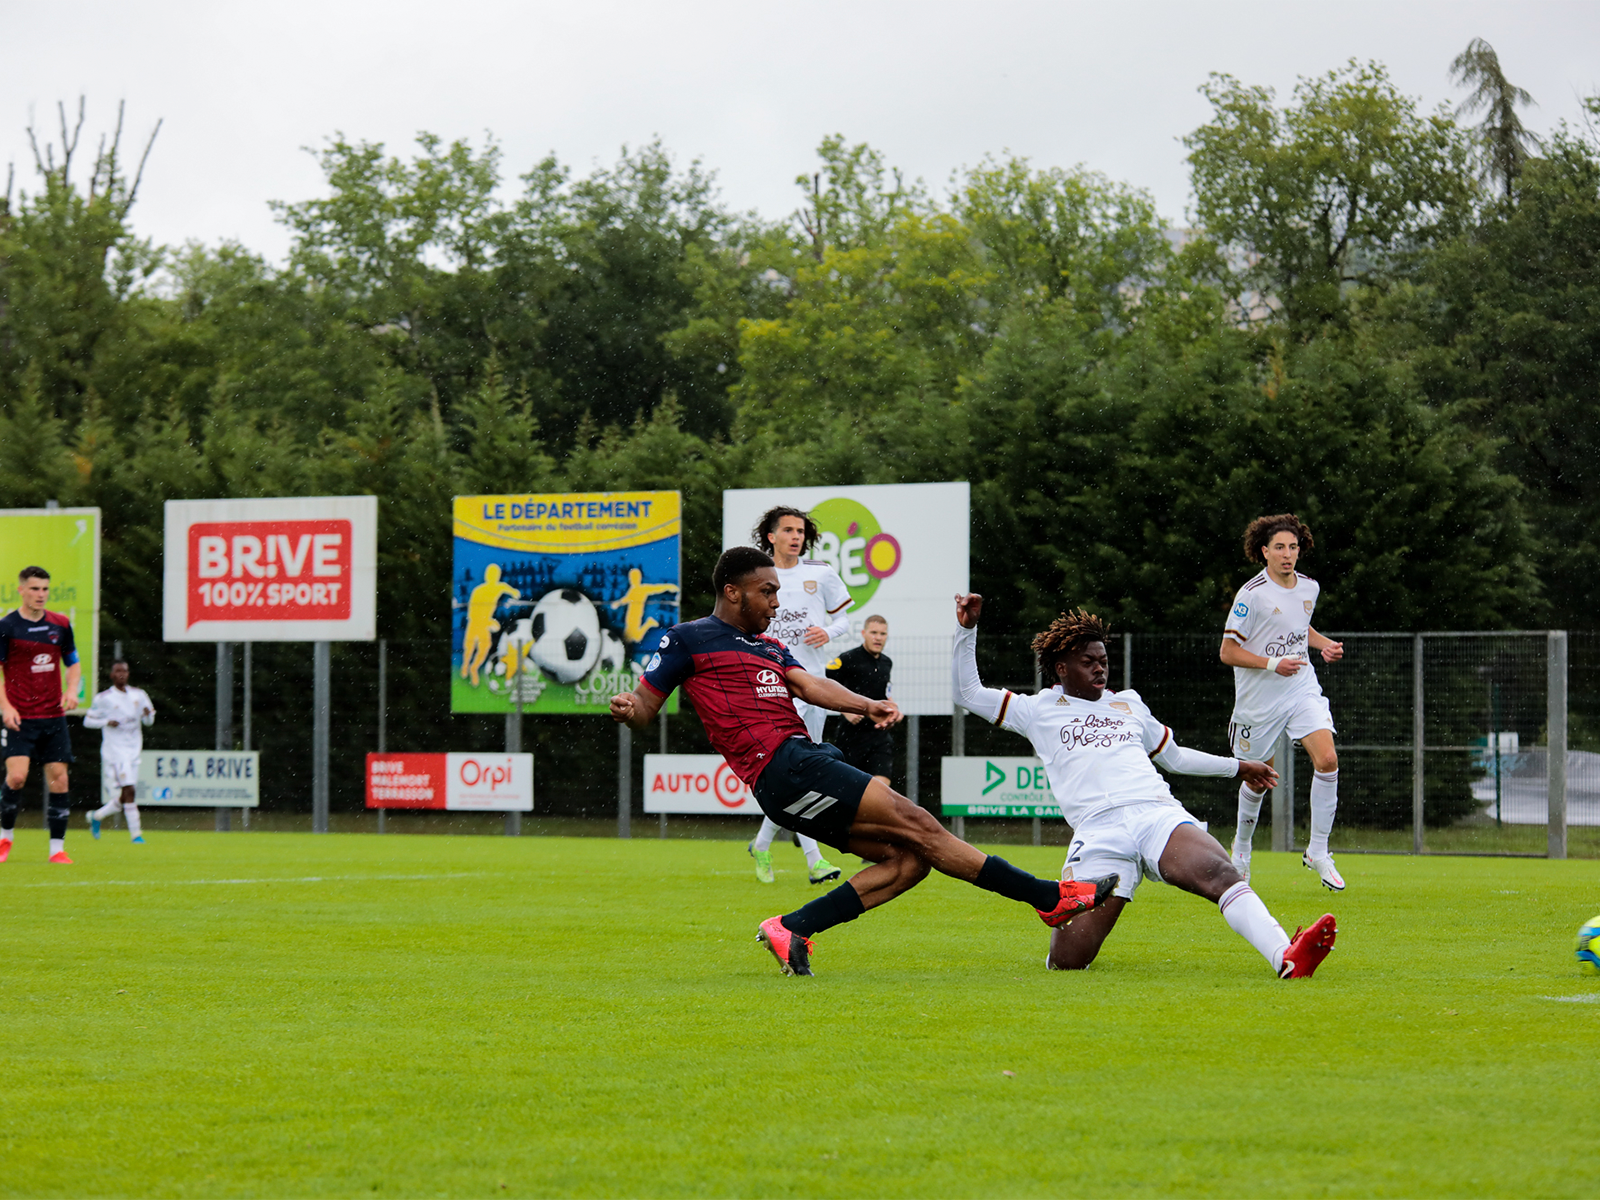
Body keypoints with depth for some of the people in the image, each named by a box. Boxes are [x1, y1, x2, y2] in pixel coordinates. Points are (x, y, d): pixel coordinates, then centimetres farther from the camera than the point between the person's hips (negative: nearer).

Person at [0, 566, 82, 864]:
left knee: (58, 780, -2)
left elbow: (73, 663, 19)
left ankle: (57, 848, 5)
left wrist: (71, 691, 0)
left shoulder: (60, 625, 7)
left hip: (53, 715, 4)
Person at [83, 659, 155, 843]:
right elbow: (88, 721, 2)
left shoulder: (139, 695, 11)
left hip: (134, 752, 5)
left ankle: (97, 816, 30)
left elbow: (149, 721, 17)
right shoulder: (103, 698, -2)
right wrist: (107, 722, -15)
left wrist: (149, 714, -7)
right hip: (114, 751, -5)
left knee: (123, 799, 5)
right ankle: (136, 833, -14)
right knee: (128, 790, -18)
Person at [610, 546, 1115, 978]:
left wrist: (866, 705, -8)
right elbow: (646, 708, 8)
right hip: (780, 766, -9)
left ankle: (791, 929, -7)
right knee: (914, 822, -13)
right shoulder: (688, 640, 8)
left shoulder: (770, 648, 28)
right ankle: (1049, 896, -12)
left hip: (810, 766, 9)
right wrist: (627, 708, -17)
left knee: (909, 858, -4)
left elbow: (808, 685, 11)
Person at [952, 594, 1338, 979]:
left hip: (1158, 814, 2)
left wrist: (1237, 766, 48)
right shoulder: (1039, 710, 21)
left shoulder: (1128, 704, 30)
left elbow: (1174, 756, 43)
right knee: (1066, 962, -13)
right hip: (1098, 831, -2)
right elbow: (968, 694, 19)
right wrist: (967, 630, 9)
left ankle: (1286, 957, -48)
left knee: (1220, 875, -30)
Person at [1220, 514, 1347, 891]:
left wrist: (1325, 644, 6)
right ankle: (1241, 849, 35)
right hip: (1259, 700, -4)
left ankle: (1318, 851, -6)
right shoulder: (1252, 594, -15)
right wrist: (1272, 664, -23)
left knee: (1327, 760, -16)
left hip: (1302, 689, 4)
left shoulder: (1309, 587, 4)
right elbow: (1228, 651, -12)